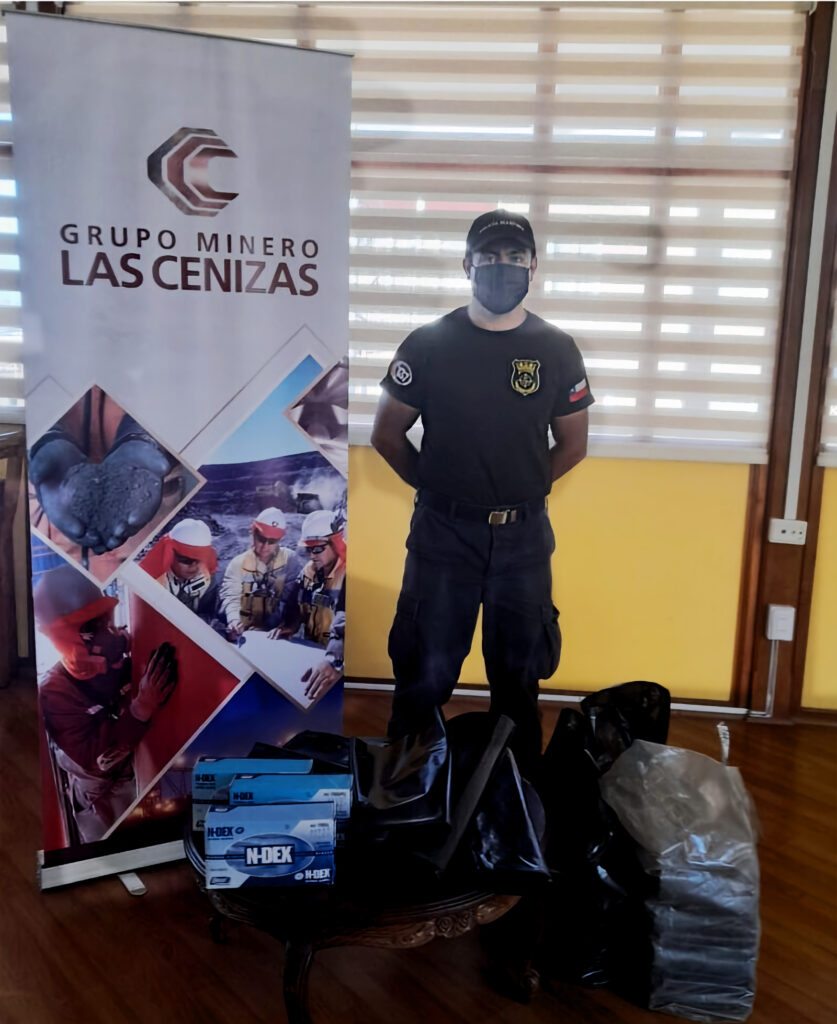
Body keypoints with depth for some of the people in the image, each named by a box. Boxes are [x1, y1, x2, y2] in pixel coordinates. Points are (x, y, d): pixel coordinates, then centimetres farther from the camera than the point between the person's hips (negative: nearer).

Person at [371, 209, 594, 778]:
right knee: (426, 673, 8)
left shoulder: (556, 350, 0)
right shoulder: (429, 344, -4)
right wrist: (437, 487, 4)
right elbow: (388, 435, 2)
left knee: (519, 672, 15)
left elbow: (572, 444, 8)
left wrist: (521, 489, 5)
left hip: (523, 536, 2)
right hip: (442, 533, -1)